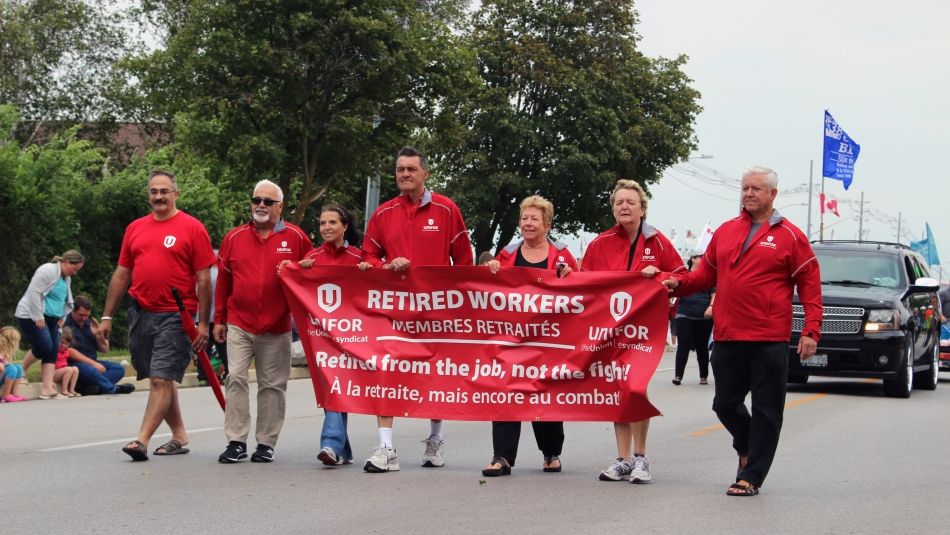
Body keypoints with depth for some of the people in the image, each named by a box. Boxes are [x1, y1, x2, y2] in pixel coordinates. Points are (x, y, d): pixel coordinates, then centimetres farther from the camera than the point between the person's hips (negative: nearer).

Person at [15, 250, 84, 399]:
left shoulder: (66, 278, 15)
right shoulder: (48, 271, -15)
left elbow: (67, 301, 27)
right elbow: (34, 292, -22)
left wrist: (62, 317, 14)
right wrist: (38, 317, -22)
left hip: (50, 318, 9)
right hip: (31, 316, -9)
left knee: (53, 351, -1)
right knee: (45, 347, -15)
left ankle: (47, 388, -5)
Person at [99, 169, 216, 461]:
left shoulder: (192, 228, -3)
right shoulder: (135, 228, 12)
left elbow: (204, 279, -5)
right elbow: (121, 275, 16)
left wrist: (203, 323, -9)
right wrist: (107, 316, 12)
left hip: (175, 317, -6)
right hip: (140, 314, 6)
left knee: (161, 379, -10)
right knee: (161, 379, 12)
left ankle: (142, 440, -13)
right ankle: (179, 437, 23)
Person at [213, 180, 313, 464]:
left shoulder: (296, 237, 1)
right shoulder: (234, 238, 7)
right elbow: (223, 280, 11)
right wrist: (219, 319, 11)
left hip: (277, 327, -1)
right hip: (239, 324, 1)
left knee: (272, 386, 5)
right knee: (235, 379, -8)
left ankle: (266, 443, 13)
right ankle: (236, 442, -3)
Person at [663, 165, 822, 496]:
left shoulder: (789, 236, -1)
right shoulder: (725, 232, 12)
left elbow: (810, 286, -2)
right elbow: (707, 273, 17)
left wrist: (811, 331, -9)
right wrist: (680, 283, -2)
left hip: (769, 341, -4)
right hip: (727, 337, 5)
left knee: (765, 410, 1)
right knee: (725, 405, 11)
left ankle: (751, 477, 7)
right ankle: (747, 447, 37)